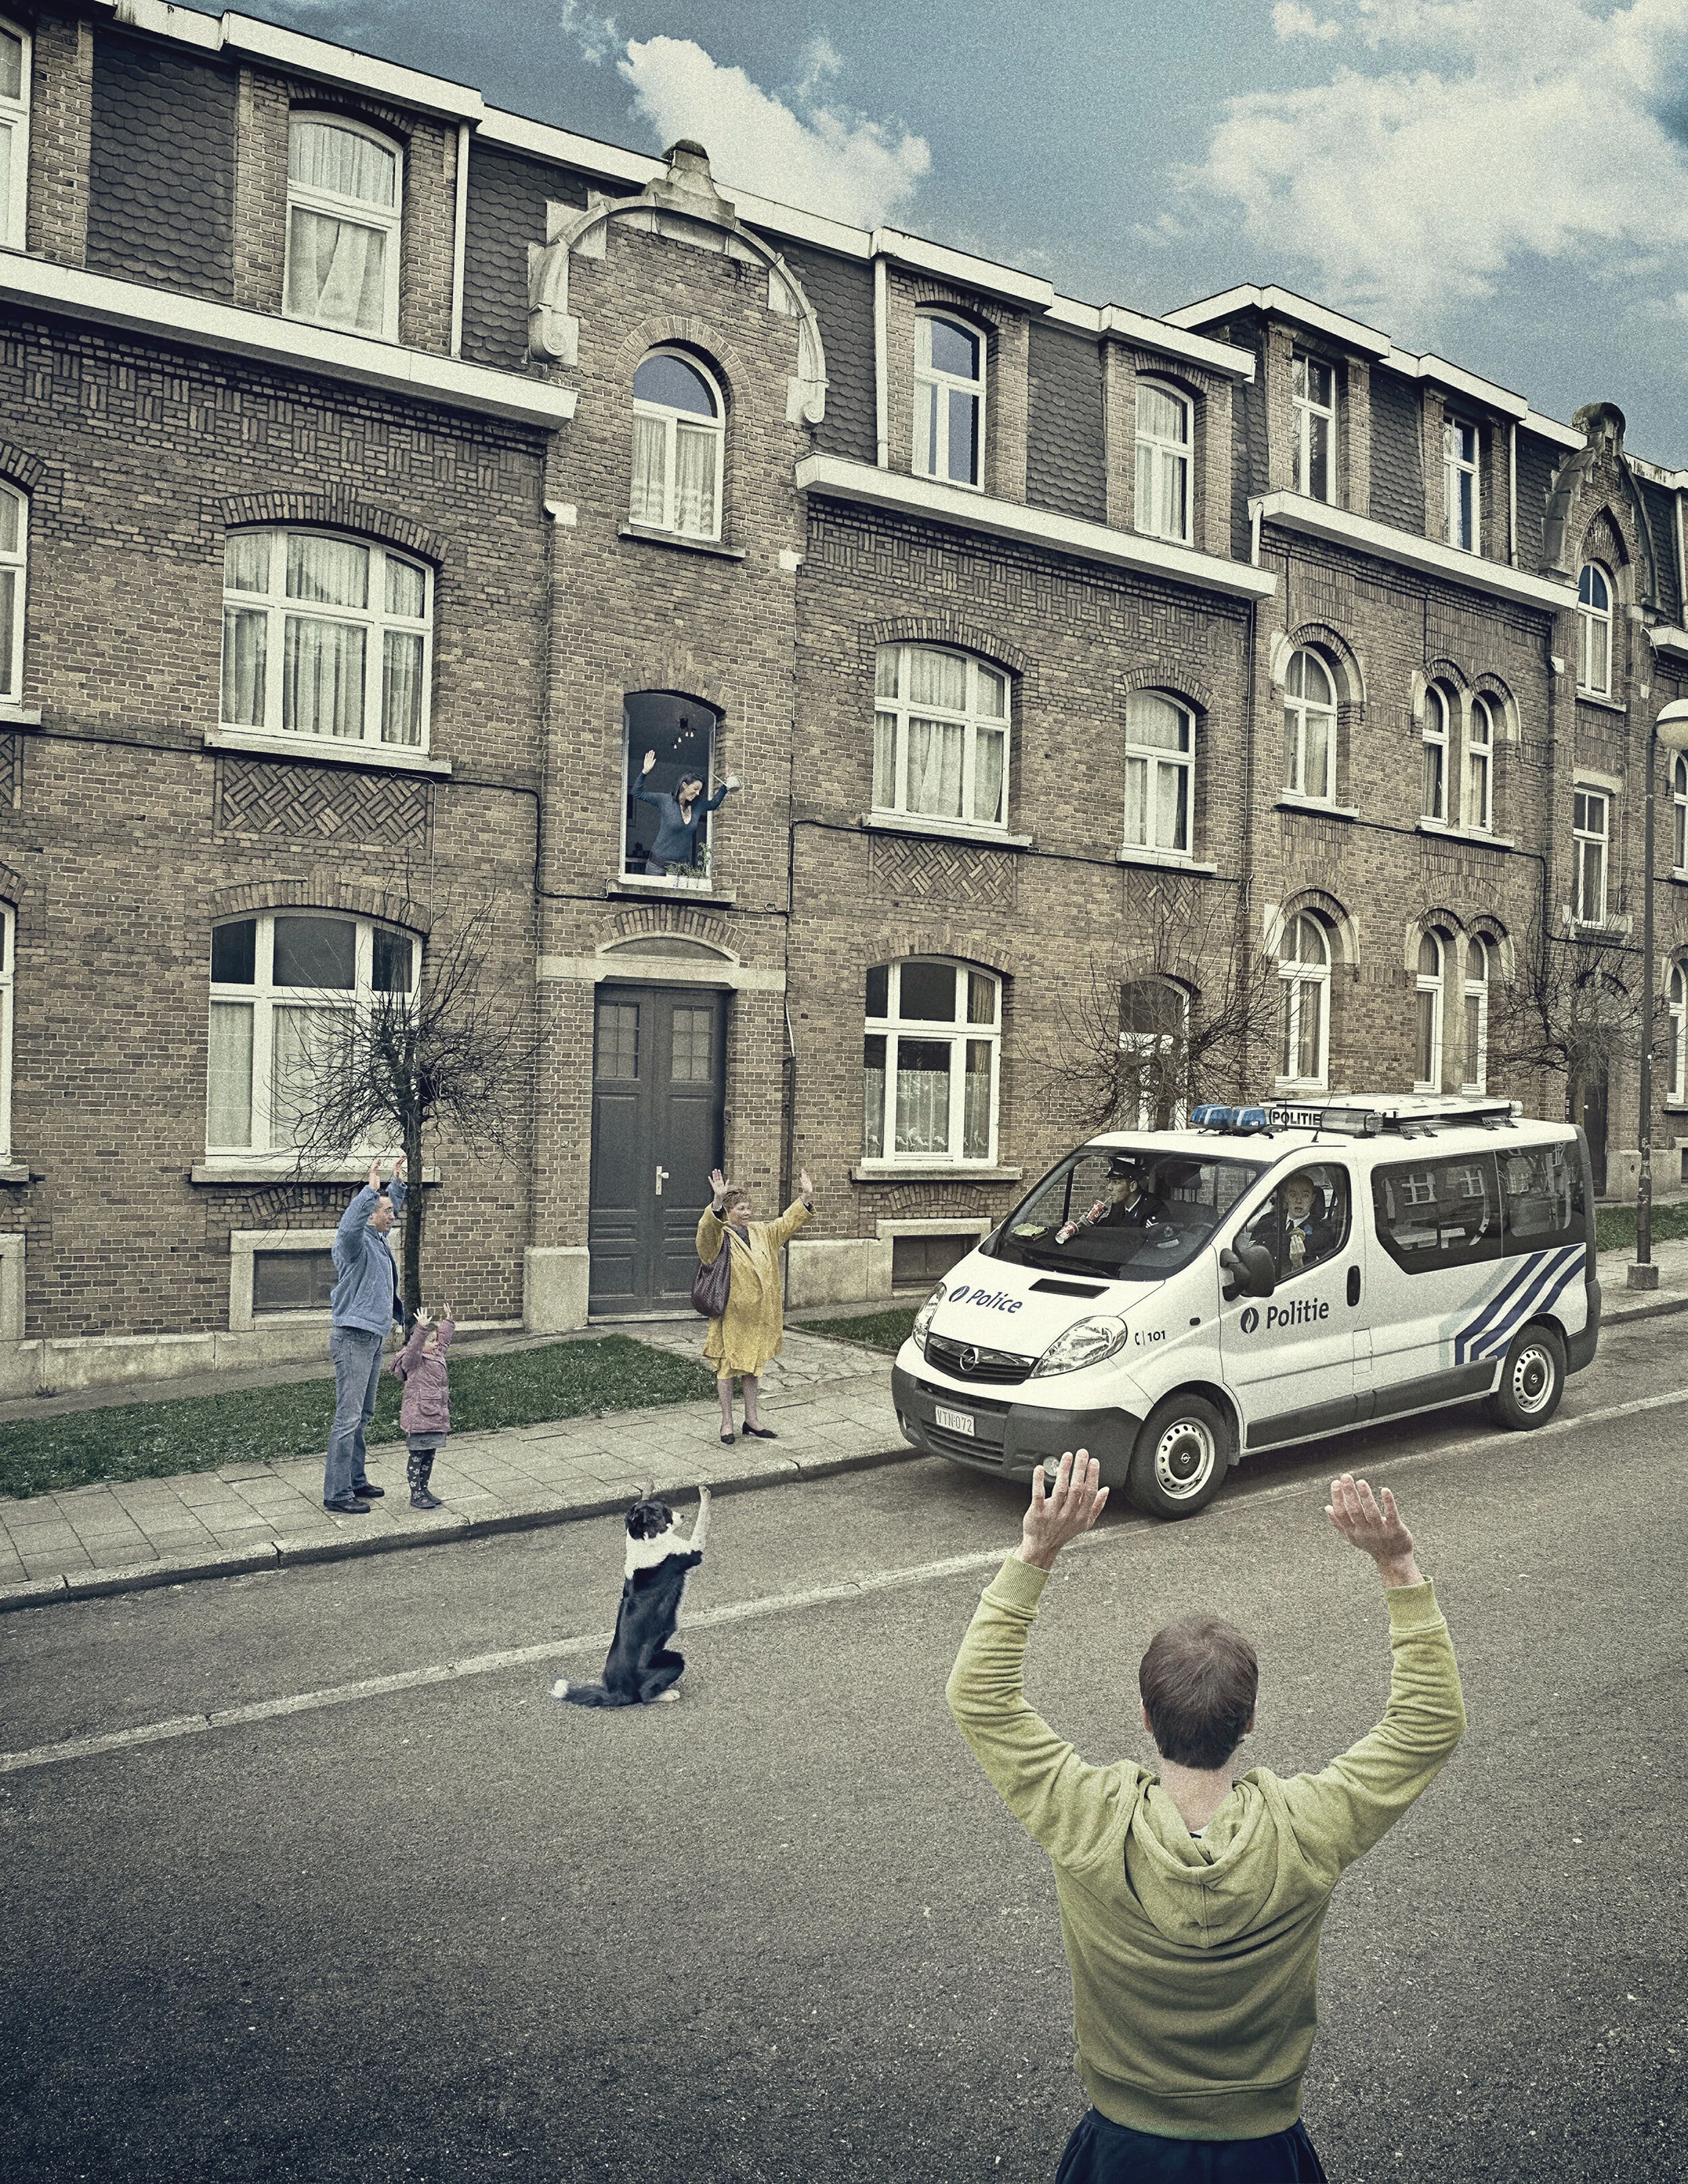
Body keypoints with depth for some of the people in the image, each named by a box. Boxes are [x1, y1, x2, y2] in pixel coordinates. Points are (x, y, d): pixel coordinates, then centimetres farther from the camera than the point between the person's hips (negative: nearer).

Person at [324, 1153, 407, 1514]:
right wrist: (371, 1189, -44)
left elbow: (390, 1204, 34)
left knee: (363, 1415, 17)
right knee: (348, 1417, -9)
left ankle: (356, 1480, 27)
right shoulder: (356, 1241, -14)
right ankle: (337, 1494, -6)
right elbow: (348, 1227, -40)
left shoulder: (378, 1239, 13)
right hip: (353, 1338, -10)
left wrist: (397, 1181, 35)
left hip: (373, 1337, 10)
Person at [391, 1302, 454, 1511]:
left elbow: (444, 1340, 33)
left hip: (436, 1417, 9)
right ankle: (416, 1495, 3)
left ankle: (424, 1489, 24)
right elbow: (414, 1347, -33)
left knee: (430, 1455, 14)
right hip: (418, 1419, -9)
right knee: (416, 1456, -1)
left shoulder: (436, 1356, 14)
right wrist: (422, 1328, -45)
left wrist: (448, 1322, 33)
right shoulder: (412, 1360, -12)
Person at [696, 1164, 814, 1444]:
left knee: (754, 1366, 14)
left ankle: (751, 1421, 26)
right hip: (730, 1315, -6)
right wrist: (717, 1201, -47)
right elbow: (707, 1229, -32)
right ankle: (726, 1422, 16)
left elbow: (787, 1223, 18)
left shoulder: (762, 1232, 9)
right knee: (726, 1367, 5)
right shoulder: (719, 1237, -11)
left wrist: (806, 1198, 8)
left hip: (758, 1313, 6)